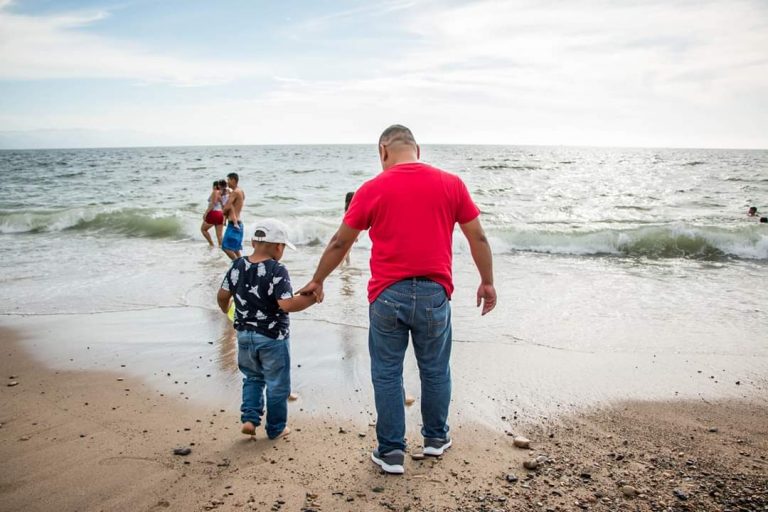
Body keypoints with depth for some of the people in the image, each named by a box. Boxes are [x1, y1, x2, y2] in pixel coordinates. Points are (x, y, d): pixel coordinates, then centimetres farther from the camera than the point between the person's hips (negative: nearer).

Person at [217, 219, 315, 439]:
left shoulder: (238, 266, -2)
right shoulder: (277, 271, -20)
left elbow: (222, 296, 5)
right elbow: (287, 305, -28)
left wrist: (226, 310, 25)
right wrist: (312, 298, -16)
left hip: (245, 334, 5)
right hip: (273, 338, -5)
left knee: (252, 377, 25)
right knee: (277, 384, 12)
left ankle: (249, 418, 15)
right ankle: (276, 428, 23)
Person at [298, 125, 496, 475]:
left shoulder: (372, 190, -1)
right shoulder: (451, 184, 1)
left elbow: (340, 243, 6)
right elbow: (478, 239, 6)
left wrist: (317, 281, 19)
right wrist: (487, 282, 18)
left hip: (387, 295, -1)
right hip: (434, 293, 2)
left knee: (387, 374, 11)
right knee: (435, 370, 18)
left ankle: (391, 452, 20)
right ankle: (436, 438, 36)